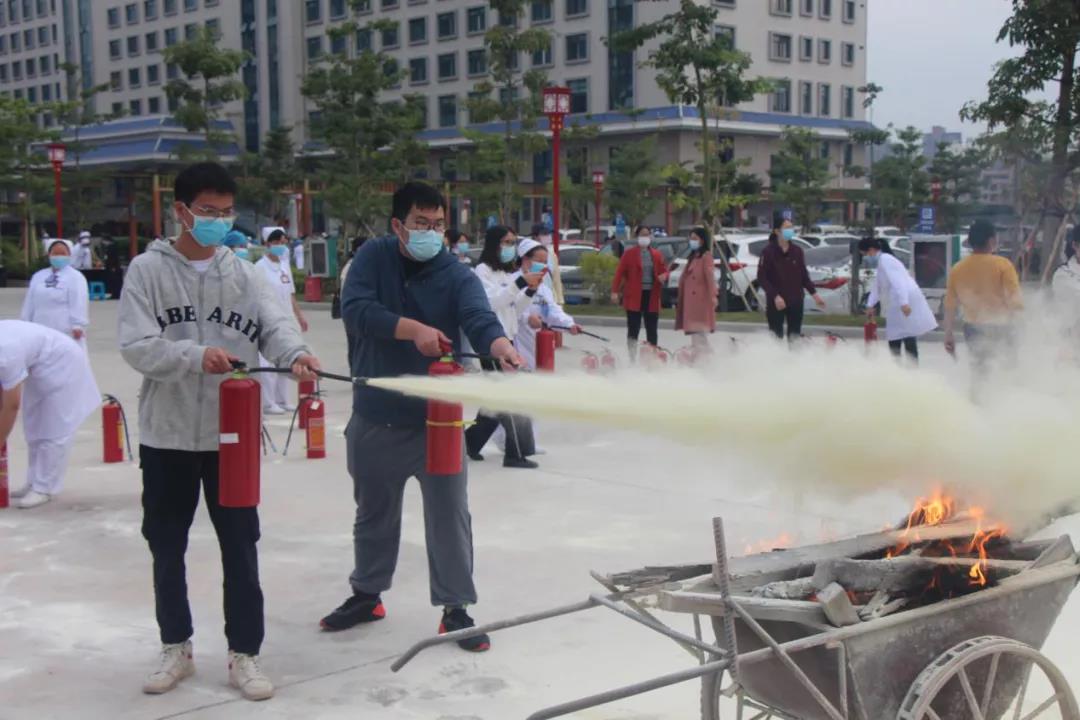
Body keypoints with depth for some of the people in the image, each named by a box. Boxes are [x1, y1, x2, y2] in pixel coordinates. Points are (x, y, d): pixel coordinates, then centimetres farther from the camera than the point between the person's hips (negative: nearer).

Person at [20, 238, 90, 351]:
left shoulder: (75, 277, -3)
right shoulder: (38, 276, 15)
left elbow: (79, 304, -11)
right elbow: (29, 304, 17)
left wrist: (78, 326, -18)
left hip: (67, 333, -6)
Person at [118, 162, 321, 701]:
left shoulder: (244, 274, 4)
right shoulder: (148, 270, -3)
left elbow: (275, 324, -10)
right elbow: (135, 345, -13)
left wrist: (295, 355, -32)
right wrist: (195, 356, -29)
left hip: (231, 434, 1)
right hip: (166, 435, -1)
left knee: (240, 547, 5)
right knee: (167, 547, 11)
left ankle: (243, 655, 18)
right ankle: (176, 648, 29)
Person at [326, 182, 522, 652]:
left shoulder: (457, 276, -9)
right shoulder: (374, 257, -6)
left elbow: (480, 319, -26)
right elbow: (355, 308, -20)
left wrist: (502, 347, -48)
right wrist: (413, 328, -31)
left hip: (437, 418, -1)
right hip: (376, 418, 2)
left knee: (450, 515, 1)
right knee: (374, 513, 19)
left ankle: (455, 609, 16)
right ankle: (367, 594, 39)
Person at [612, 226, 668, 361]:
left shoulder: (656, 254, 10)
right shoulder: (629, 253, 0)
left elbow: (664, 270, 16)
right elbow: (620, 272, -3)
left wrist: (663, 276, -9)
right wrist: (615, 291, -11)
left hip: (652, 296, 3)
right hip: (634, 296, -3)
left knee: (652, 330, 6)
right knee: (633, 329, -2)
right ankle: (633, 360, 4)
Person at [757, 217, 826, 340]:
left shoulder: (797, 251, 4)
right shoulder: (768, 251, -9)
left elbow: (804, 276, 11)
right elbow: (762, 278, -11)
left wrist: (814, 294, 2)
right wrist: (775, 296, -20)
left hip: (795, 302, 4)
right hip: (775, 303, -4)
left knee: (795, 336, 8)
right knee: (776, 337, 0)